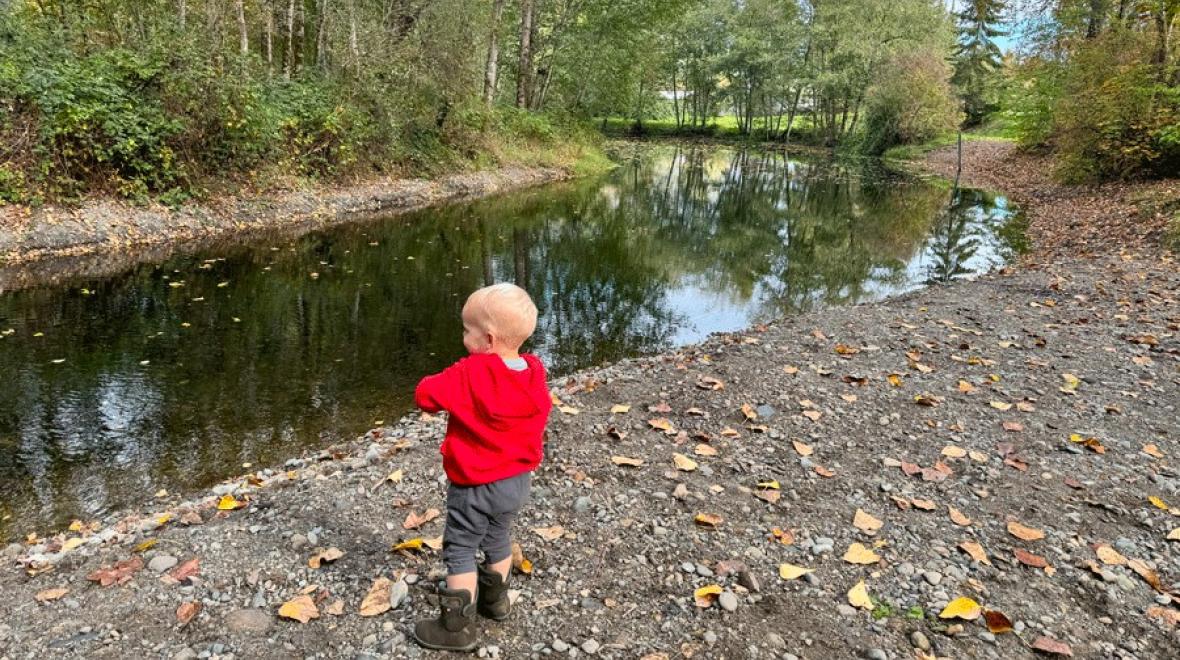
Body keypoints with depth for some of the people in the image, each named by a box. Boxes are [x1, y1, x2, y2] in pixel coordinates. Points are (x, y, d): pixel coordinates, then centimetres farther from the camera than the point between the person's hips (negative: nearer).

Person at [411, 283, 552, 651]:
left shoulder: (470, 375, -26)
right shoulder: (534, 374, -6)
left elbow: (425, 394, -20)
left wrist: (445, 384, -1)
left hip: (476, 486, -7)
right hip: (517, 479, 7)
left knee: (460, 551, 9)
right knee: (498, 540, 26)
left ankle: (458, 628, 17)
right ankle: (495, 600, 44)